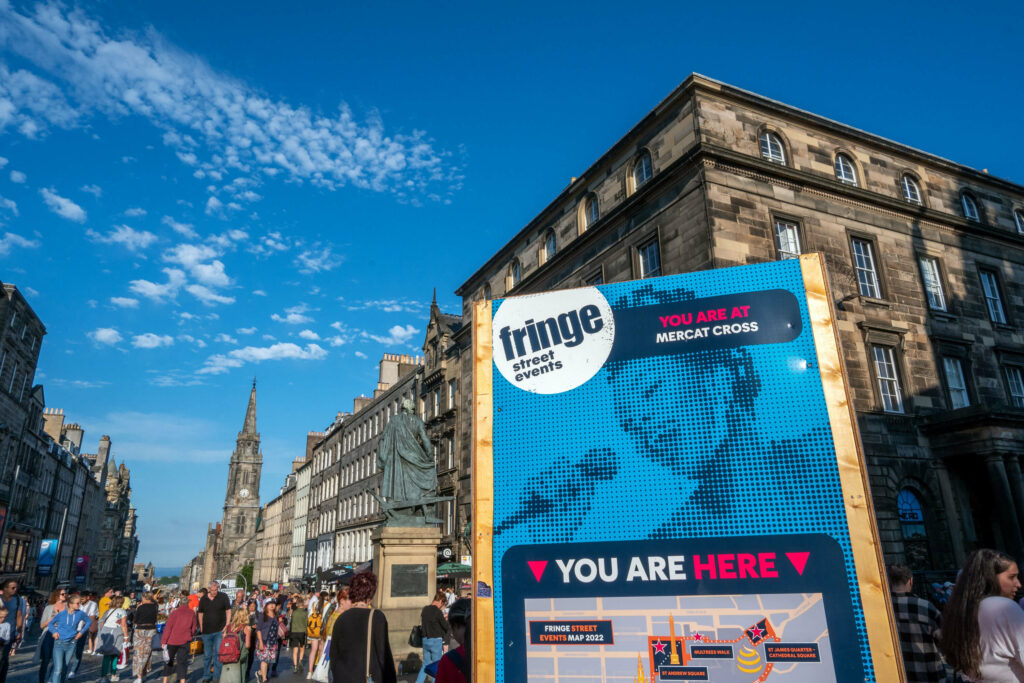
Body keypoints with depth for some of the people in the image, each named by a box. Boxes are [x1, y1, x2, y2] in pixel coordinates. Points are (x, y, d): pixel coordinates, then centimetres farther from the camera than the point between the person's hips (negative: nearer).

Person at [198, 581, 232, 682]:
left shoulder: (223, 597, -6)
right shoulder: (203, 599, 3)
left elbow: (228, 610, -2)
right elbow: (200, 613, 13)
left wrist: (227, 625, -7)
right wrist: (201, 627, 8)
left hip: (220, 630, -3)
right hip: (207, 631, 3)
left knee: (218, 654, -3)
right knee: (207, 655, 13)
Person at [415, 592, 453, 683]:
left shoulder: (424, 610, 5)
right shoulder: (437, 611, -17)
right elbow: (446, 627, -13)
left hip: (425, 640, 6)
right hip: (436, 641, -6)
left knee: (425, 664, 16)